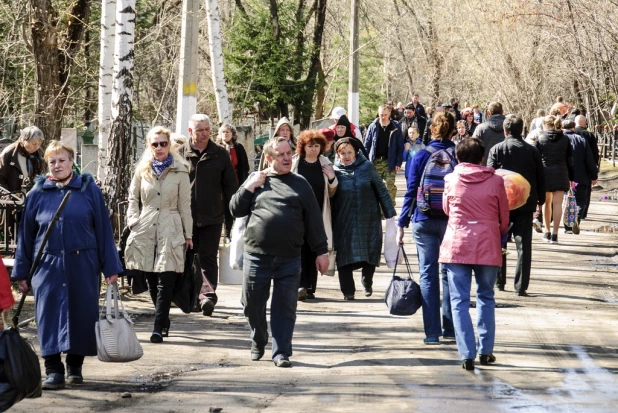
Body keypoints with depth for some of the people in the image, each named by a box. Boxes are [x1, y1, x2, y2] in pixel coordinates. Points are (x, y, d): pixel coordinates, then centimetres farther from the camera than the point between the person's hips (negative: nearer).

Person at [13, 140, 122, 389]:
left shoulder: (89, 190, 2)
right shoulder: (38, 193, 5)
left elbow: (103, 229, 3)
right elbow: (25, 234, 8)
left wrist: (110, 267, 0)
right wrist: (22, 273, 6)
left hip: (83, 265, 0)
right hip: (48, 264, 0)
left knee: (81, 314, 5)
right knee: (49, 314, -5)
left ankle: (75, 366, 20)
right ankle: (54, 371, -3)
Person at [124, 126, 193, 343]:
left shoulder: (180, 171, 3)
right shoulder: (142, 170, 10)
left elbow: (185, 204, 4)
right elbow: (133, 198, 17)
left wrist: (188, 234, 3)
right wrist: (133, 220, 1)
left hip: (170, 230, -3)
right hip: (145, 230, 3)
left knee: (165, 281, -10)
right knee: (151, 281, 6)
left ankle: (158, 328, -12)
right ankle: (164, 321, 20)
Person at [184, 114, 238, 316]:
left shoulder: (220, 155, 5)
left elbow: (230, 186, 9)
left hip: (212, 217, -1)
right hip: (185, 217, 1)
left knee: (208, 258, -6)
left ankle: (208, 296, -15)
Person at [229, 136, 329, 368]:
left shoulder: (300, 184, 9)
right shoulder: (256, 179, 10)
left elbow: (313, 220, 9)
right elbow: (236, 209, 7)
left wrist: (321, 251, 5)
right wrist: (250, 187, -5)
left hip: (289, 259, 0)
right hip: (256, 256, 0)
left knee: (285, 308, -1)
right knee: (253, 304, 6)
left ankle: (281, 352, 5)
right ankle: (258, 343, 28)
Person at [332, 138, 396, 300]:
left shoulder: (367, 167, 0)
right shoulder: (335, 171, 0)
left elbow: (381, 190, 4)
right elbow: (329, 197, 6)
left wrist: (389, 214, 4)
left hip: (369, 219, 0)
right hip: (344, 222, 0)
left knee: (371, 253, 3)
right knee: (345, 256, -4)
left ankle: (367, 282, 30)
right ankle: (348, 290, 7)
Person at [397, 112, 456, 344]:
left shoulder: (421, 156, -2)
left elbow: (411, 192, -1)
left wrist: (402, 223, 4)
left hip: (424, 221, 0)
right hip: (453, 221, 0)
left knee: (427, 274, 4)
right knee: (450, 274, 11)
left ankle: (432, 332, 1)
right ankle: (450, 329, 13)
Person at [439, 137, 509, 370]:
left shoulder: (451, 180, 0)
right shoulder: (495, 181, -1)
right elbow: (504, 217, 7)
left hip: (456, 244, -1)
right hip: (488, 246, 1)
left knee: (460, 300, 2)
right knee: (486, 298, 16)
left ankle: (467, 354, -6)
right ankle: (485, 350, 16)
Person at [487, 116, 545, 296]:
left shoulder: (497, 150, -6)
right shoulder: (532, 151, -1)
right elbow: (541, 177, 4)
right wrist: (540, 200, 15)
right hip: (525, 204, 1)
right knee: (524, 245, 3)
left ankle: (499, 281, 19)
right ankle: (521, 286, -2)